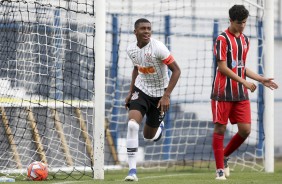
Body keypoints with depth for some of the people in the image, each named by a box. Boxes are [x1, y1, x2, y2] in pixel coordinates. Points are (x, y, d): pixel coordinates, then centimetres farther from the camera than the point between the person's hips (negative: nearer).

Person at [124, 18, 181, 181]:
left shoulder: (158, 47, -22)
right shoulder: (131, 50, -5)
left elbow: (176, 70, -20)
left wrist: (166, 96, -25)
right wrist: (131, 92, 13)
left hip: (159, 94, -3)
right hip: (141, 90, 3)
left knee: (149, 137, 9)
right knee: (132, 125, -24)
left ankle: (159, 125, 49)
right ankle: (132, 170, -20)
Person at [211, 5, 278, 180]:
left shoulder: (245, 40, 14)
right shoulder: (223, 39, -8)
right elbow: (222, 67, -13)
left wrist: (261, 79, 15)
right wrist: (244, 82, -16)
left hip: (241, 94, 6)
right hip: (223, 93, -6)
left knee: (245, 130, -2)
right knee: (220, 129, -3)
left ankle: (224, 156, 20)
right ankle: (220, 169, 4)